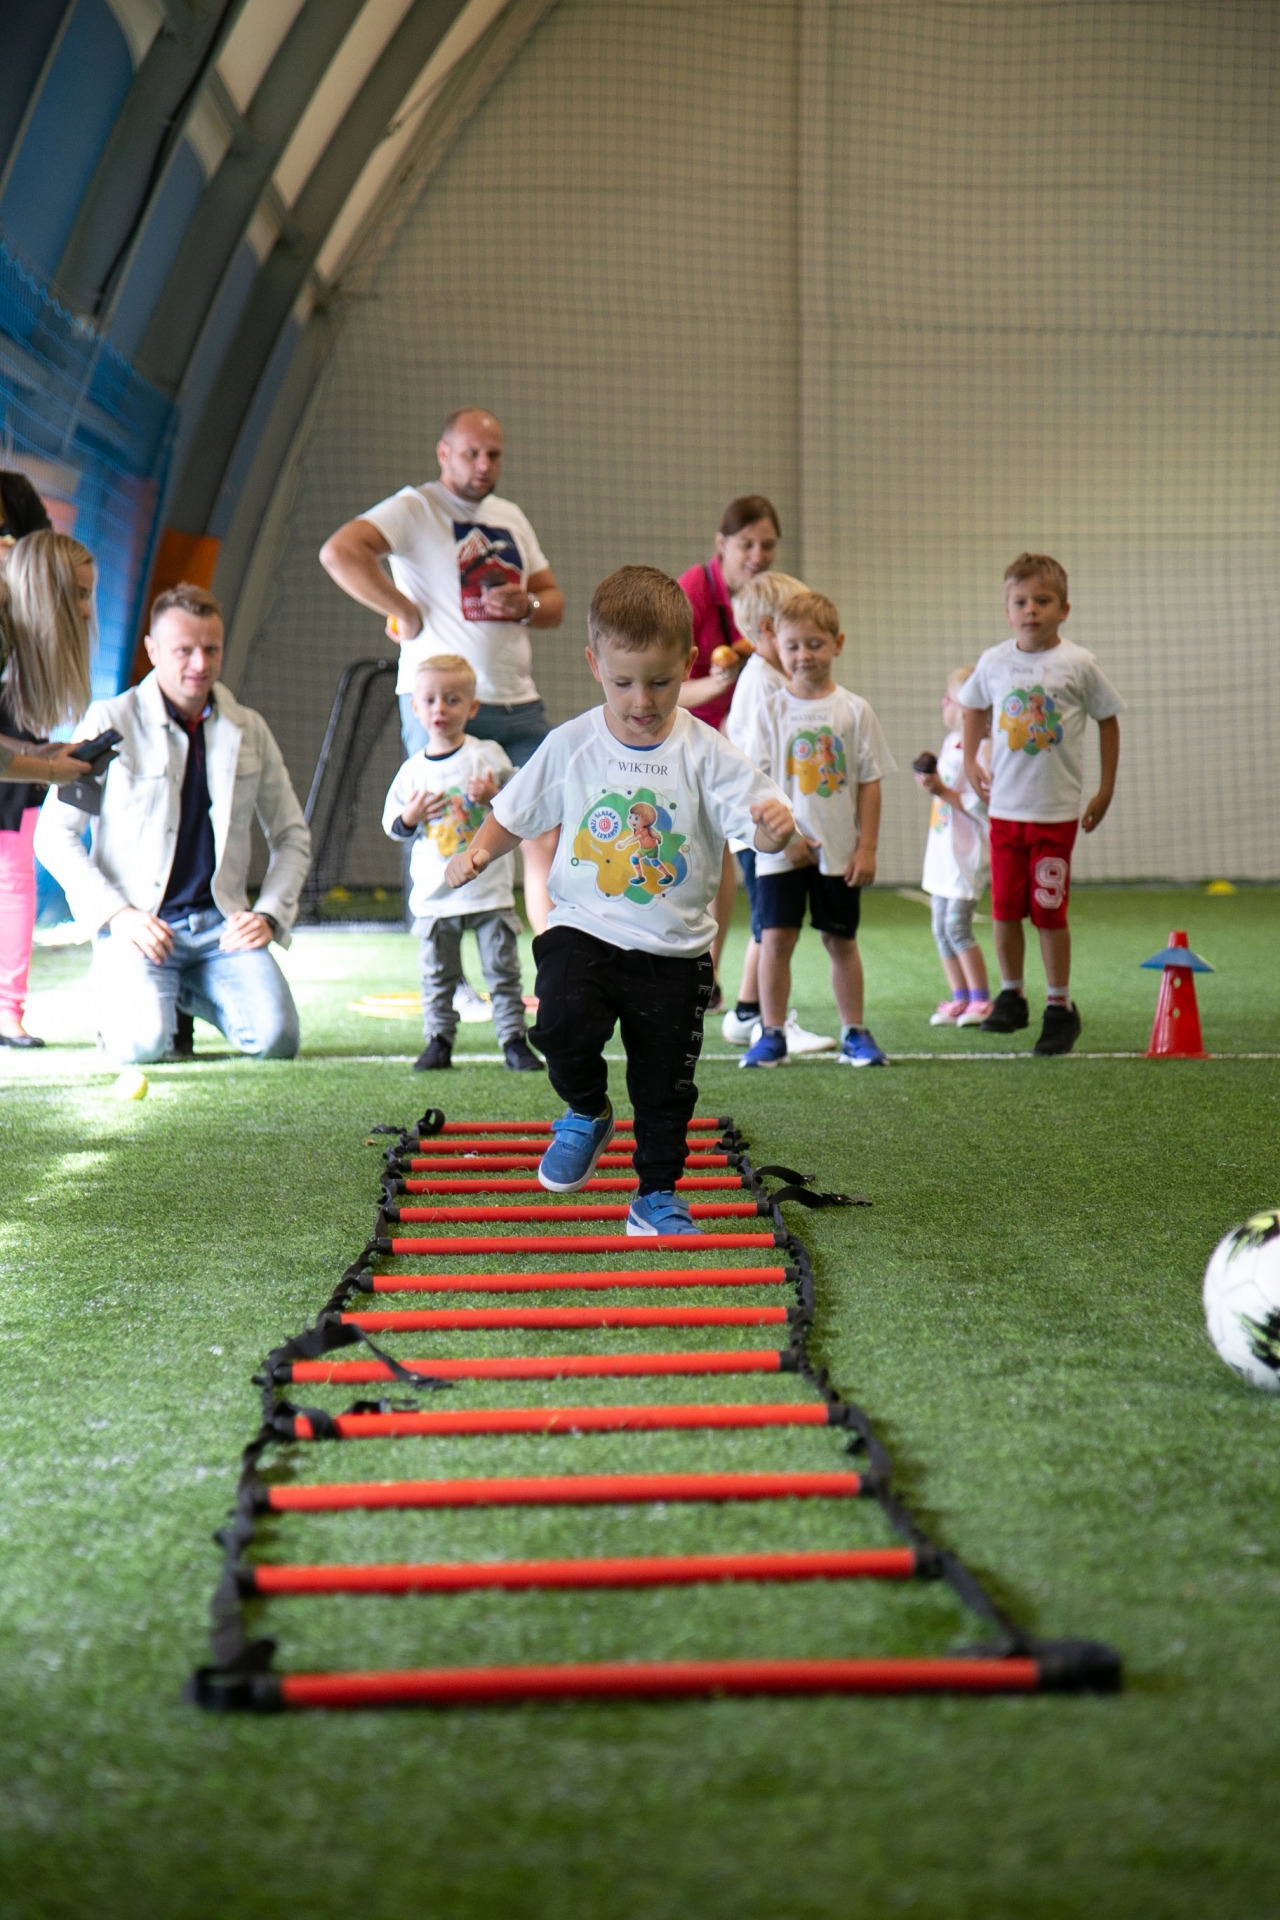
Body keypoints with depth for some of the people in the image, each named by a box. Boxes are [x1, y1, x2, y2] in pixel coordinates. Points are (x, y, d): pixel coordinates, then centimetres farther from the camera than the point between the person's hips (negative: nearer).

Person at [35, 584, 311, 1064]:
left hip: (221, 921, 3)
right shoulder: (111, 721, -4)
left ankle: (194, 995, 14)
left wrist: (269, 915, 0)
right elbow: (54, 834, -5)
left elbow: (292, 836, 17)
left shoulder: (249, 730, 9)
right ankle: (115, 992, 11)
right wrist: (116, 914, -15)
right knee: (143, 1043, -28)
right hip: (138, 925, -3)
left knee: (277, 1037, -20)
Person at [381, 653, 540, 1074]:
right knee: (437, 973, 5)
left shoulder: (489, 756, -1)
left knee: (502, 968, 1)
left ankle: (513, 1039, 6)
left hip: (489, 886, -2)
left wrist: (493, 797, -19)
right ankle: (438, 1040, 13)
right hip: (434, 894, 2)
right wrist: (410, 816, -10)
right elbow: (391, 825, 10)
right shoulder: (413, 769, 5)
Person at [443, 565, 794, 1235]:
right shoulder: (570, 746, -2)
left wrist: (776, 825, -41)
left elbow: (755, 817, -17)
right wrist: (478, 851, -10)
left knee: (665, 1085, 7)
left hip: (674, 947, 0)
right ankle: (586, 1114, 6)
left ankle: (658, 1194, 29)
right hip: (583, 928, 0)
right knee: (562, 1023, -26)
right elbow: (515, 813, 9)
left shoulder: (705, 753, -8)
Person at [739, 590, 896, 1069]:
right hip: (781, 850, 0)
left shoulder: (853, 711, 1)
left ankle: (854, 1034, 17)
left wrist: (866, 847, -2)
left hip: (839, 851, 0)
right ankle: (772, 1034, 5)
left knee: (841, 940, 8)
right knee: (775, 937, -4)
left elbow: (869, 782, 2)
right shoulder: (771, 711, 0)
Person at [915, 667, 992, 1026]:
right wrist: (929, 778, 9)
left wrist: (944, 792, -22)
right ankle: (959, 998, 18)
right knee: (941, 928, 10)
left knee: (957, 925, -10)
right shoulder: (951, 742, 12)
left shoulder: (979, 748, -16)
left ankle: (981, 1000, 0)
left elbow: (980, 804, -22)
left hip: (967, 850, -9)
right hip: (942, 848, 9)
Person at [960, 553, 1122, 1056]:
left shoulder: (1078, 665, -7)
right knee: (1004, 909, 7)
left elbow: (1108, 720, 4)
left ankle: (1060, 1007, 12)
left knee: (1049, 912, 0)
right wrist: (969, 760, 8)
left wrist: (1105, 790, 4)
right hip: (1004, 807, 3)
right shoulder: (993, 662, 1)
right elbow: (975, 706, 20)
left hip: (1057, 811, -3)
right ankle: (1011, 996, 25)